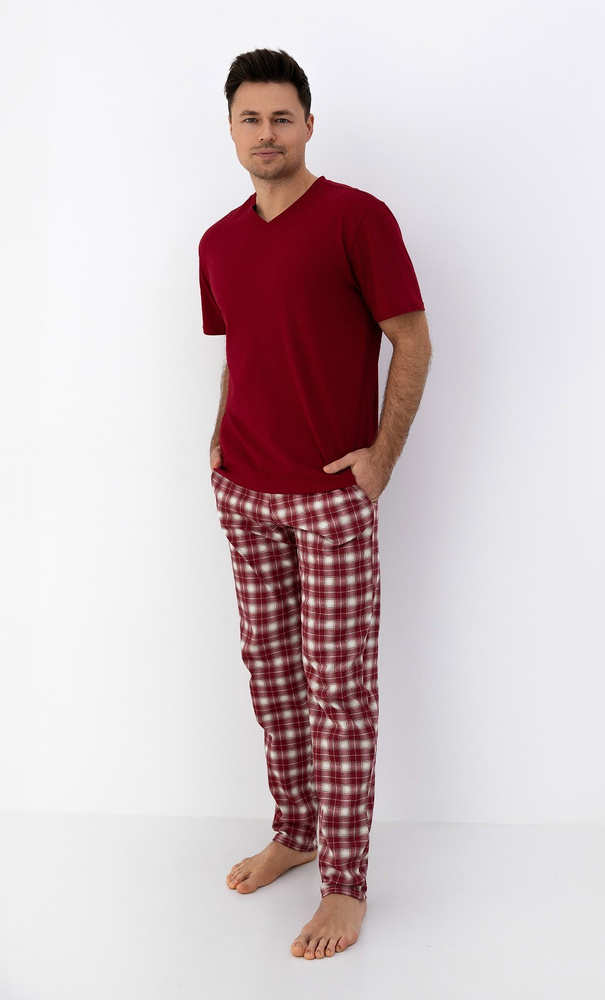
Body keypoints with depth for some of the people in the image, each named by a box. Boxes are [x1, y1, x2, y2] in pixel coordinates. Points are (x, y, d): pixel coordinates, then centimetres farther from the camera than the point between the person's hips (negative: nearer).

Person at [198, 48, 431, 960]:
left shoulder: (356, 217, -8)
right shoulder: (218, 242, 11)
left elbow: (413, 341, -7)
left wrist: (382, 457, -12)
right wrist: (222, 439, 9)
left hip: (333, 495, -6)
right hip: (244, 491, 6)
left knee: (340, 685, -2)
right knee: (269, 664, 13)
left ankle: (345, 883, 7)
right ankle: (295, 830, 30)